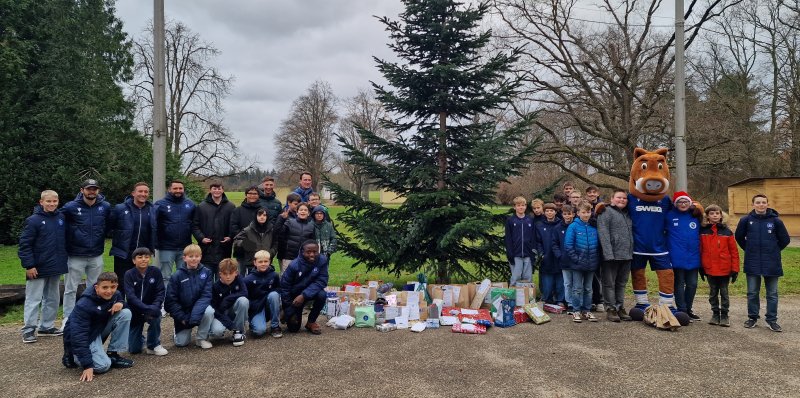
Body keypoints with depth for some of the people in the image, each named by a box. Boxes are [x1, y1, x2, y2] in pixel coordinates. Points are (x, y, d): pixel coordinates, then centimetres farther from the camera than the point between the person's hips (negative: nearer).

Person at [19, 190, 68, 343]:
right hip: (38, 268, -6)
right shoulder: (33, 220, -11)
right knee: (34, 299, 1)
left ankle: (47, 326, 24)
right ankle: (28, 330, 8)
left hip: (55, 267, 6)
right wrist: (29, 265, -16)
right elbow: (24, 245, -12)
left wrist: (64, 260, 12)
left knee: (52, 298, 13)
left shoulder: (61, 218, 5)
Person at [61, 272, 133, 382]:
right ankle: (73, 355, 3)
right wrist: (87, 366, -37)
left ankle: (113, 354, -6)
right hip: (85, 337, -7)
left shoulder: (114, 295, -9)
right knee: (103, 366, -27)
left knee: (126, 313, -15)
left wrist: (121, 303, -15)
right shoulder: (84, 305, -30)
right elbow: (79, 335, -33)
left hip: (100, 329, 7)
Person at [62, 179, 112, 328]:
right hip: (75, 256, -2)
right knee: (71, 289, 5)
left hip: (97, 256, 3)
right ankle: (68, 319, 16)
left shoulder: (105, 207, -2)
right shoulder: (71, 207, -8)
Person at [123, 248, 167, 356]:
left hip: (151, 308, 0)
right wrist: (146, 308, -35)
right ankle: (141, 339, 36)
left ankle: (153, 345, -12)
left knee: (156, 315, -35)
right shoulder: (129, 274, -11)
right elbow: (130, 296, -22)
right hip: (135, 311, 0)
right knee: (133, 349, -2)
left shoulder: (155, 272, -9)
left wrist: (155, 306, -31)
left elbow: (160, 292, -11)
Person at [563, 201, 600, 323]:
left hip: (591, 264, 4)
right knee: (577, 289, 5)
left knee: (588, 289, 14)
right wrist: (576, 259, -15)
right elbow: (568, 245, -12)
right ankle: (577, 311, 14)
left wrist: (596, 259, 0)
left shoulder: (594, 228, 2)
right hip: (577, 265, -4)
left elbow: (598, 244, 8)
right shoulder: (573, 227, -9)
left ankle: (587, 311, 24)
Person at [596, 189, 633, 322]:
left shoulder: (628, 214, 19)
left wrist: (632, 251, 11)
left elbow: (630, 233, 22)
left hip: (627, 255, 7)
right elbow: (603, 234, -14)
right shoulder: (606, 212, -5)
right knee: (610, 283, 2)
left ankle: (620, 307, 22)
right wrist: (608, 253, -22)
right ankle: (611, 308, 9)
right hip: (612, 255, -7)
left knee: (621, 283, 14)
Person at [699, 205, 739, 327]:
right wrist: (701, 267, 0)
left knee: (724, 293, 9)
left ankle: (724, 315, 19)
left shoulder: (727, 231, -4)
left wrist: (735, 269, -5)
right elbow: (700, 250, 2)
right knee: (713, 293, 13)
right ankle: (715, 314, 24)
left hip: (725, 269, -1)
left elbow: (734, 251, -3)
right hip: (709, 269, 1)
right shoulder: (703, 231, -1)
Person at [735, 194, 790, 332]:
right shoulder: (746, 220, -2)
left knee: (772, 293, 7)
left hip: (771, 263, 0)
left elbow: (785, 239, 6)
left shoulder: (776, 221, -3)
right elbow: (739, 237, 11)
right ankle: (752, 317, 22)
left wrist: (773, 251, 8)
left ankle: (772, 319, 17)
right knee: (752, 293, 9)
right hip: (752, 263, 0)